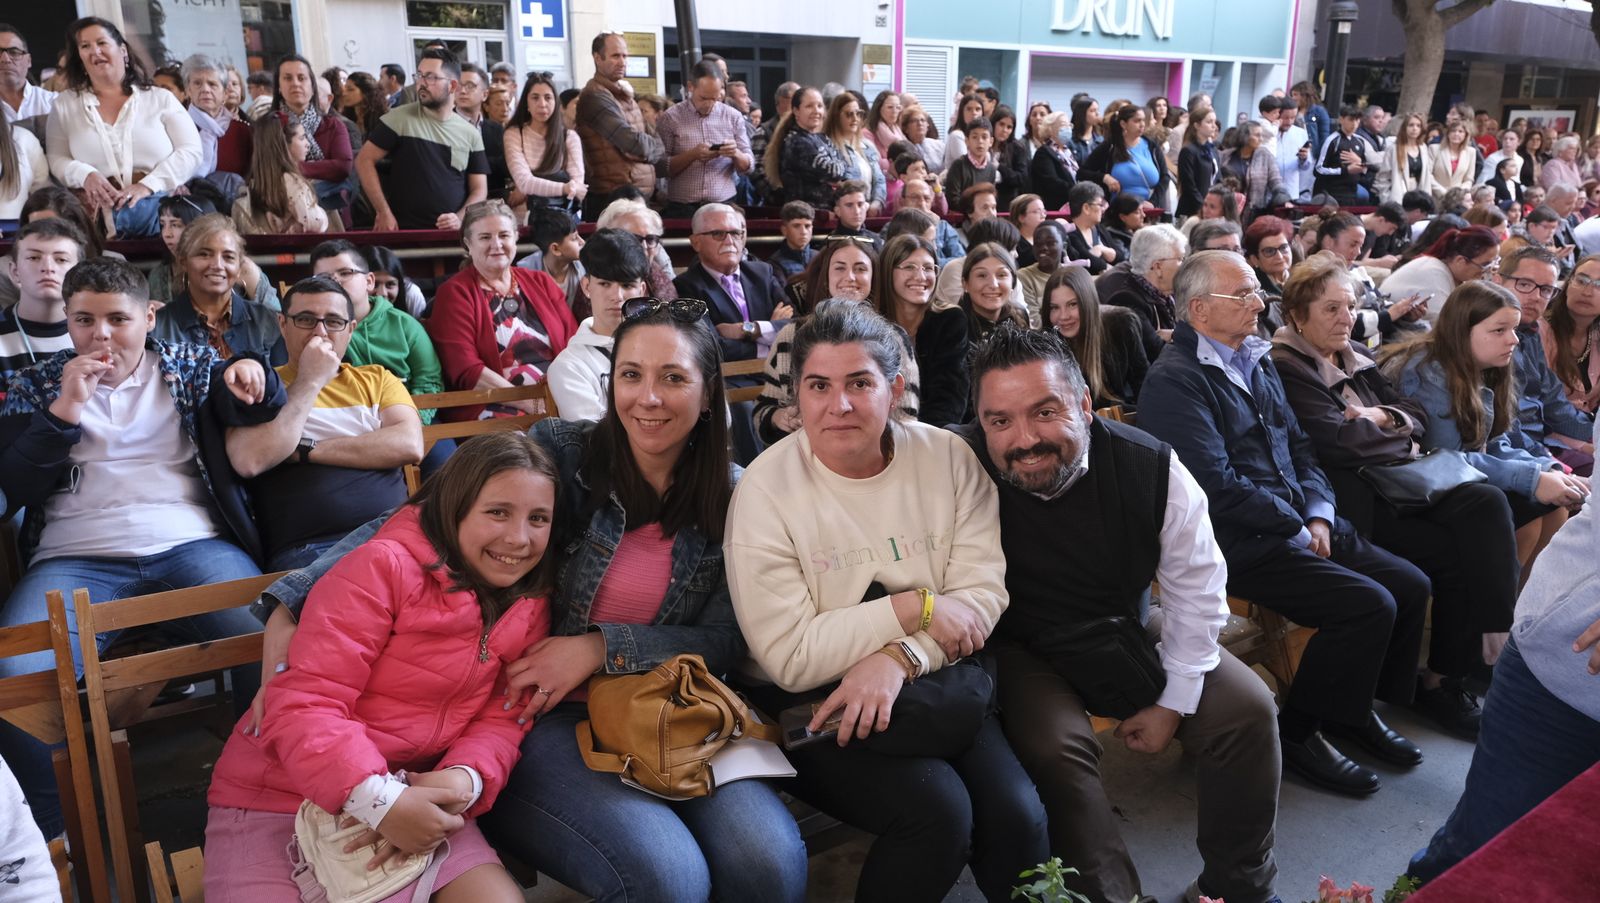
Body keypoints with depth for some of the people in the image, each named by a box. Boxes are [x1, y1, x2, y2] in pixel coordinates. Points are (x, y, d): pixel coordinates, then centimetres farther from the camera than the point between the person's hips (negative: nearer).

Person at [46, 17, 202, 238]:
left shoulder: (161, 99, 14)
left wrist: (148, 185, -11)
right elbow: (56, 158, 16)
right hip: (99, 212, 1)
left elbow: (191, 151, 3)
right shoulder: (65, 105, 20)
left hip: (161, 205, -1)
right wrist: (85, 176, -9)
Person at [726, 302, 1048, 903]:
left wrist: (898, 659, -22)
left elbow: (985, 593, -6)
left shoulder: (948, 457, -2)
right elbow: (791, 658, -16)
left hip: (934, 682, 4)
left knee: (1017, 815, -18)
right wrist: (915, 607, -19)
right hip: (810, 703, -3)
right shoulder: (766, 489, -12)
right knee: (937, 809, -24)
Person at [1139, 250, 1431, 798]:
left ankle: (1355, 706, 20)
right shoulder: (1174, 380, -14)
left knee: (1410, 585, 1)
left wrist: (1318, 514, 1)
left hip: (1296, 523, 9)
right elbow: (1219, 487, -19)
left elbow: (1298, 446, 17)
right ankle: (1298, 734, -2)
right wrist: (1298, 530, -11)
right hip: (1239, 542, -9)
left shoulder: (1256, 360, 14)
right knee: (1369, 605, -19)